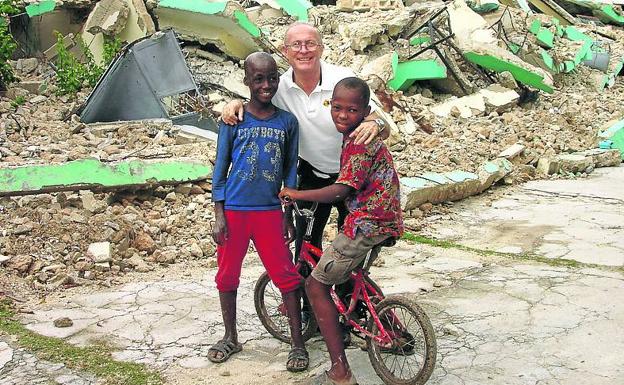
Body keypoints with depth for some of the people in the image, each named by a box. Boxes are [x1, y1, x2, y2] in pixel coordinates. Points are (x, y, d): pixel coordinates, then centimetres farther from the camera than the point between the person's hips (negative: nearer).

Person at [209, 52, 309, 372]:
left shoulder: (287, 121, 2)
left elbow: (290, 170, 8)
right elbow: (220, 168, 1)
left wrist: (289, 215, 6)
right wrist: (218, 216, -4)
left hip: (269, 211, 1)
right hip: (234, 210, 0)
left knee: (287, 276, -1)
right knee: (227, 275, 10)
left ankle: (297, 344, 11)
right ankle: (230, 338, 29)